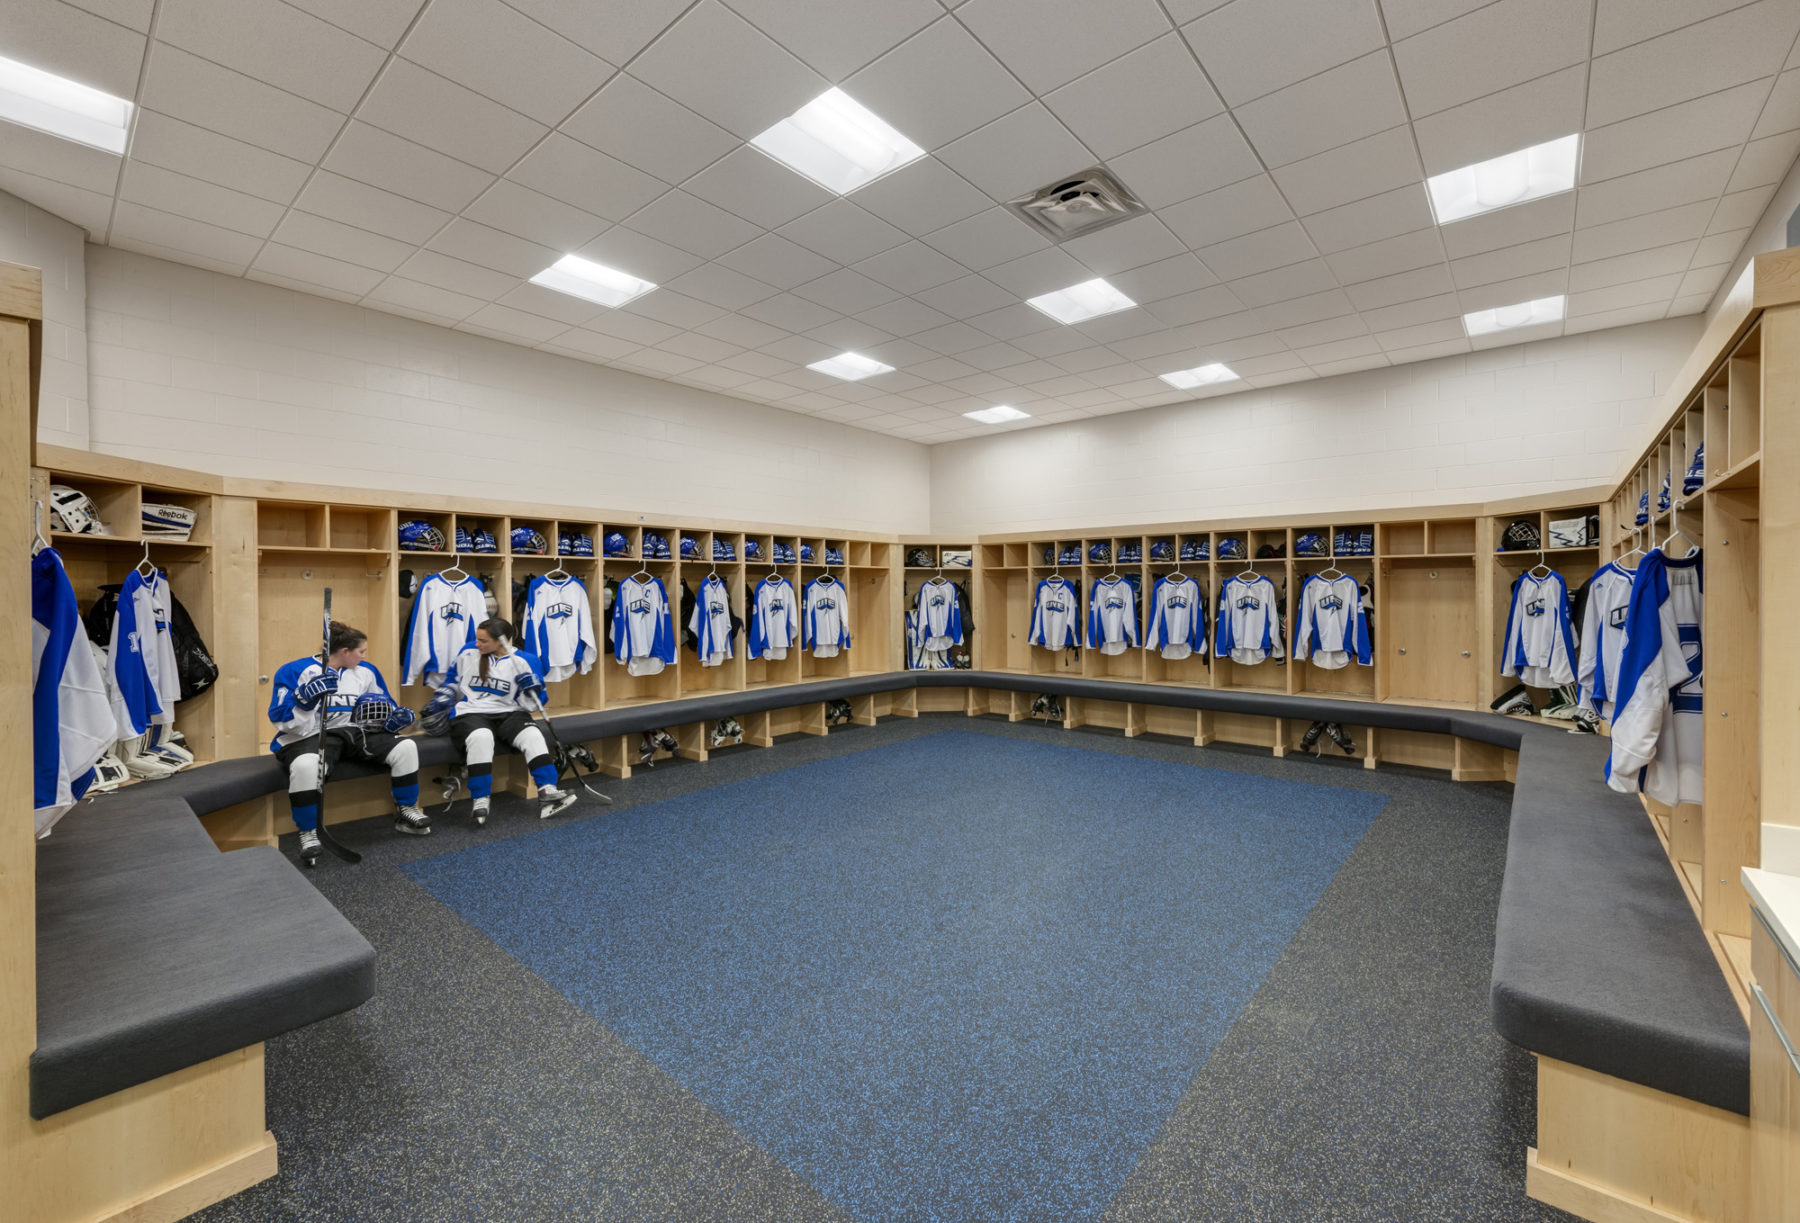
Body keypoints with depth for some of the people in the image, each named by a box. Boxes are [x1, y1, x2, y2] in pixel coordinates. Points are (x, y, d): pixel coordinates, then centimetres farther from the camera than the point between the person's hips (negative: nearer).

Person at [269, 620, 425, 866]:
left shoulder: (366, 671, 9)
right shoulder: (296, 671, -8)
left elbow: (383, 706, 19)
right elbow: (282, 721, -13)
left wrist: (396, 717, -3)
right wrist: (305, 701, -32)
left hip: (353, 733, 5)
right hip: (307, 736, -5)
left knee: (405, 747, -11)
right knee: (305, 766, -39)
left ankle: (406, 812, 7)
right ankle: (308, 834, -16)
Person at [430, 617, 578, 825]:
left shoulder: (524, 662, 1)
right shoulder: (468, 655, 10)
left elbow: (529, 704, 3)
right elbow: (451, 683, 28)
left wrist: (531, 689, -18)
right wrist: (438, 707, 17)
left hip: (508, 714, 0)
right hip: (470, 714, 0)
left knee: (532, 735, -31)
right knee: (481, 738, -36)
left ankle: (547, 794, -33)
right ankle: (480, 801, -31)